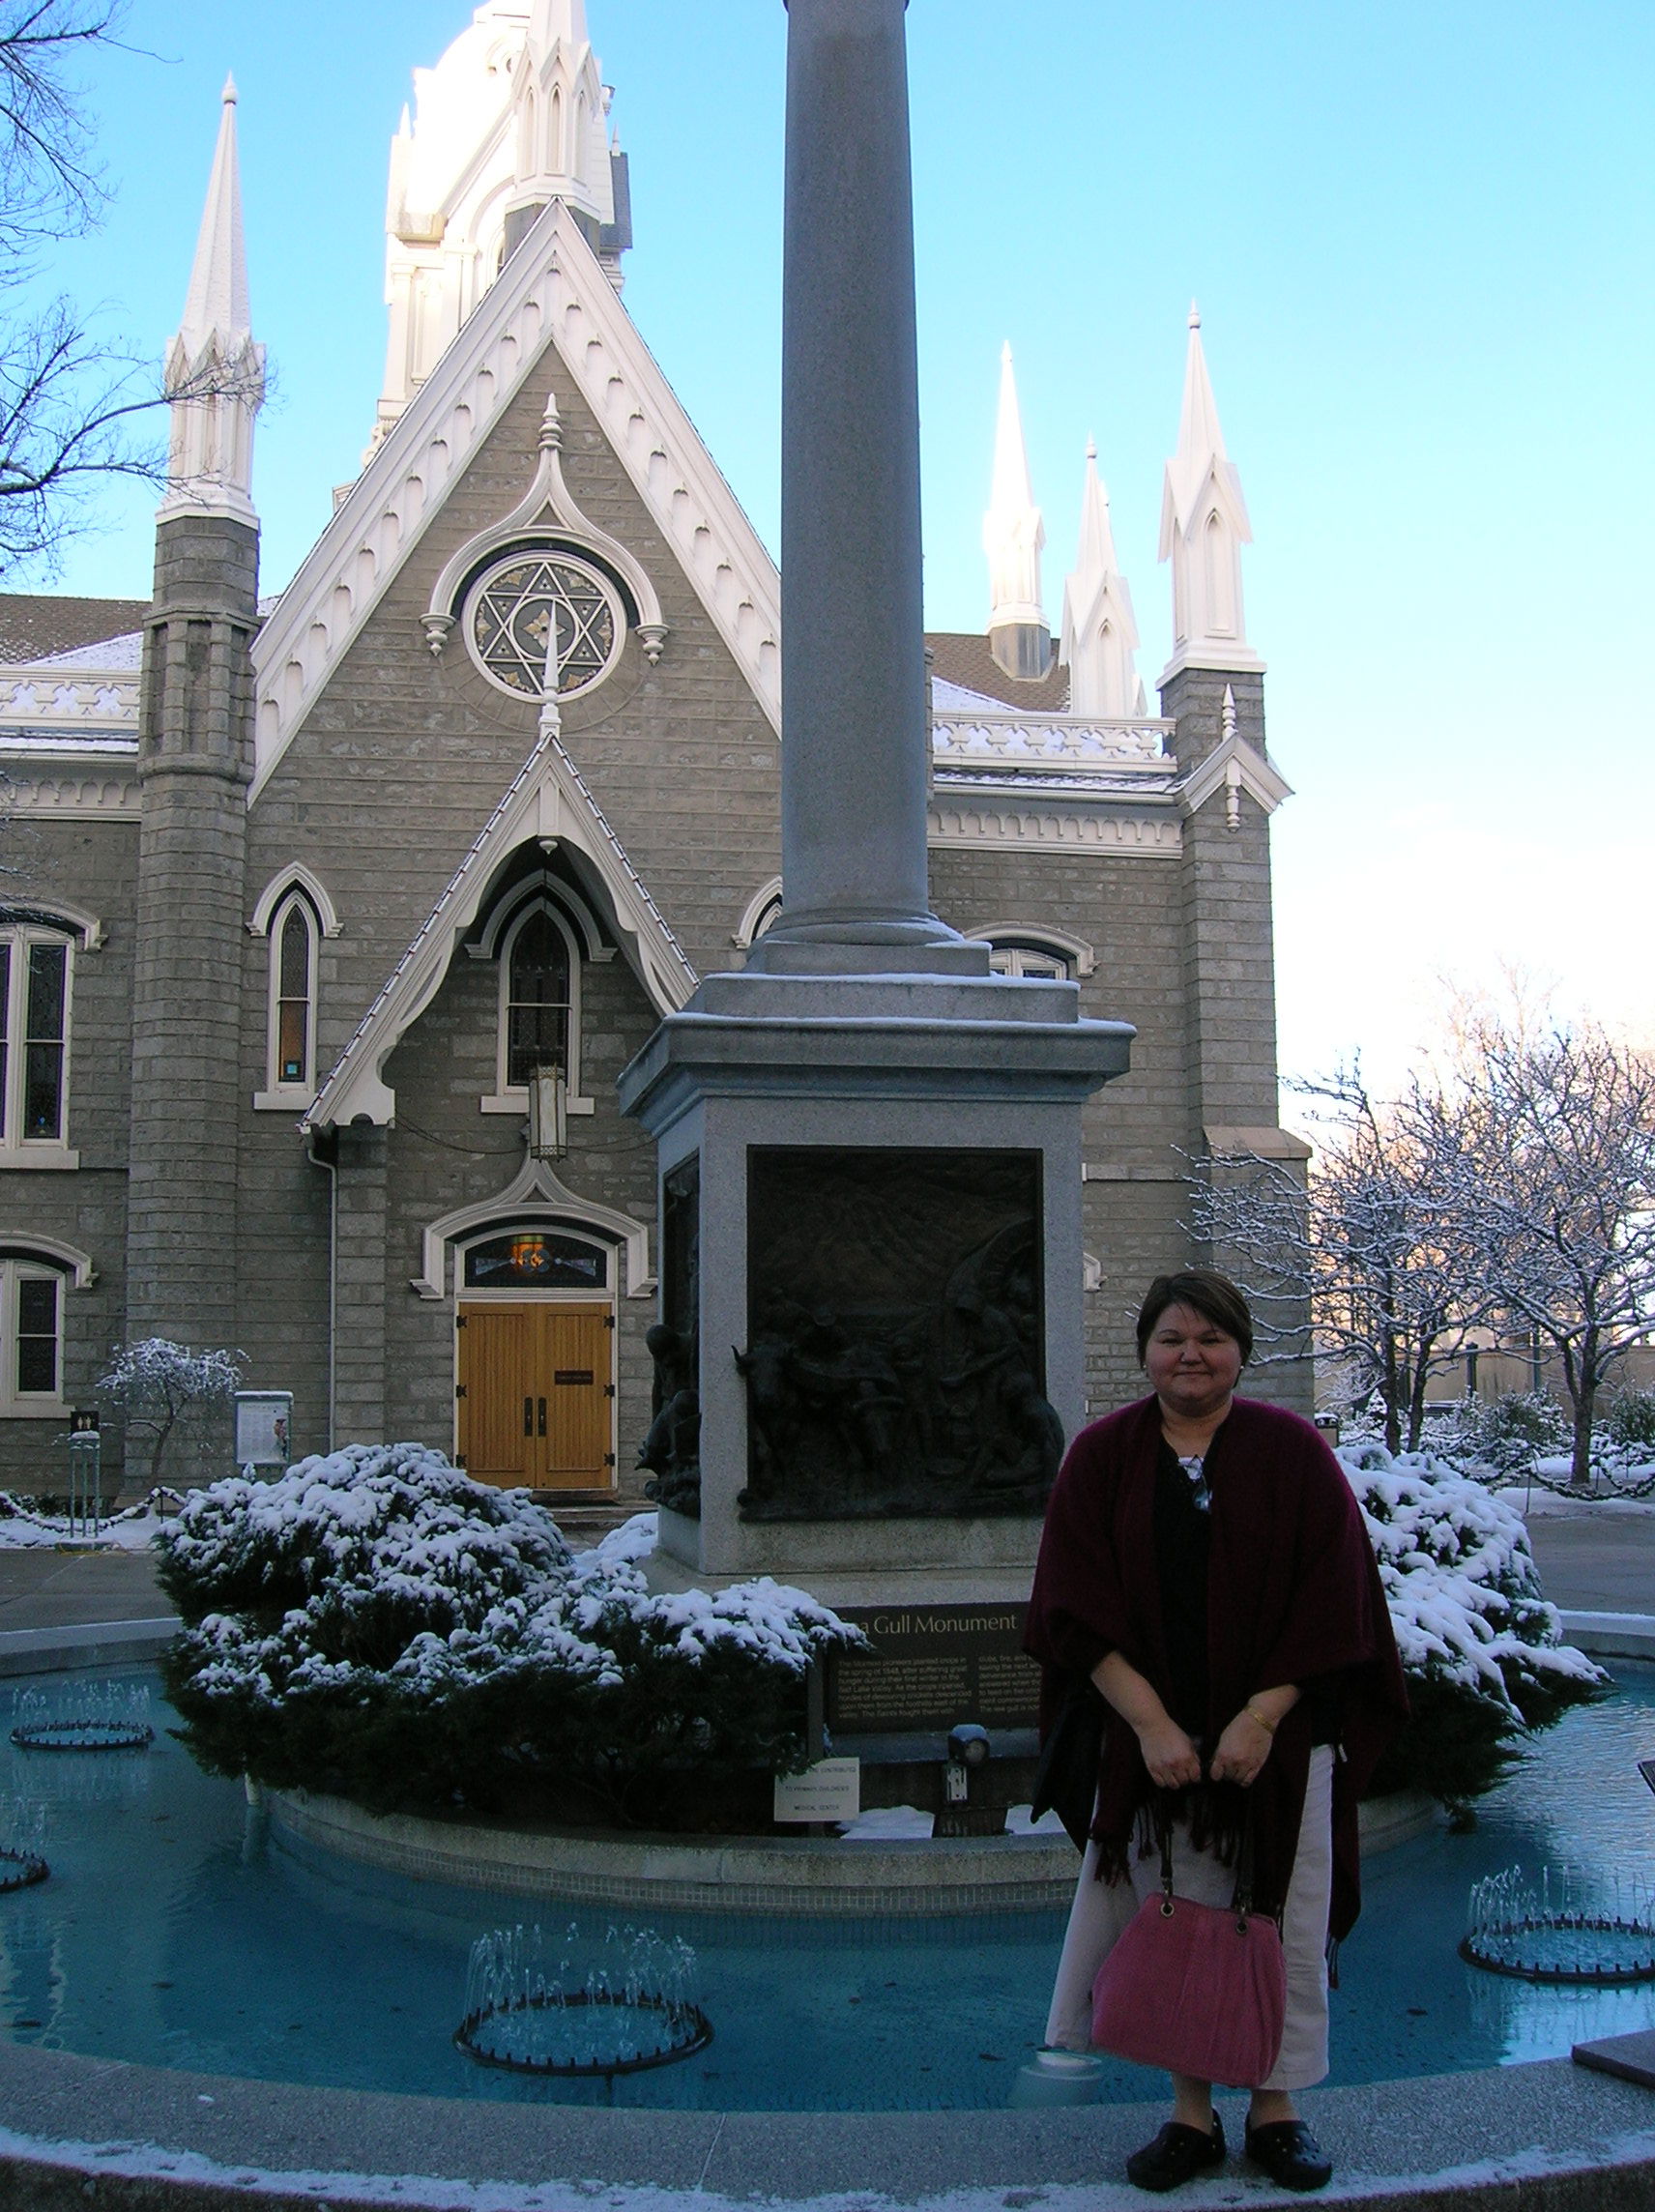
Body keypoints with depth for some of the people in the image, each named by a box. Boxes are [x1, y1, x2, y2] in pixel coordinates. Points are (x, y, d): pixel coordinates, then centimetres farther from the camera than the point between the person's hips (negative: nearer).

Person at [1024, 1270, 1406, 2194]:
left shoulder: (1292, 1451, 0)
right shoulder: (1102, 1457, 2)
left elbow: (1330, 1599, -4)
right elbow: (1079, 1607, -3)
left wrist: (1261, 1718, -13)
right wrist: (1150, 1723, -13)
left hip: (1280, 1738, -1)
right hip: (1152, 1741, 1)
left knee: (1281, 1924, 5)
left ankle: (1278, 2108, 21)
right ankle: (1193, 2111, 19)